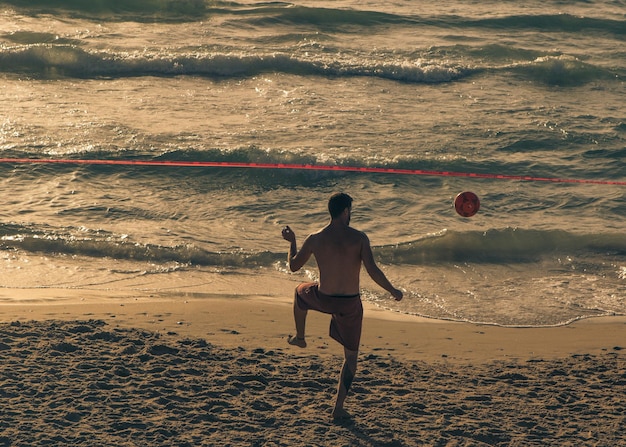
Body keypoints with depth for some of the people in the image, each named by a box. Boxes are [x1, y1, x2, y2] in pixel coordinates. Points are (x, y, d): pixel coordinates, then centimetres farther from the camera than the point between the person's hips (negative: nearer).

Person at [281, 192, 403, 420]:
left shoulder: (315, 239, -7)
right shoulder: (359, 238, -13)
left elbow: (294, 266, 5)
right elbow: (373, 271, -20)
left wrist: (292, 242, 22)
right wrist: (393, 291, -6)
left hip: (322, 299, 1)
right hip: (350, 303, -1)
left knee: (301, 291, 38)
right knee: (351, 356, 17)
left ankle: (299, 338, 52)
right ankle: (339, 407, 13)